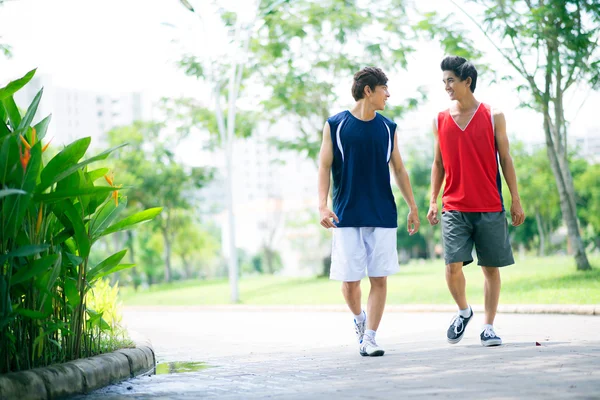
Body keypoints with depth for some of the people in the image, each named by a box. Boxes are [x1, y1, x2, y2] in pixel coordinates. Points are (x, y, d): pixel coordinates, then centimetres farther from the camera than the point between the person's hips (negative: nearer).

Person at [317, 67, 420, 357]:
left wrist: (412, 207, 13)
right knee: (350, 281, 0)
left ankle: (369, 337, 4)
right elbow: (324, 166, 0)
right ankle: (359, 318, 29)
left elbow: (399, 170, 16)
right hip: (347, 216, -2)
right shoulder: (335, 125, 1)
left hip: (383, 216, 2)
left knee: (380, 278, -3)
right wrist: (323, 205, -11)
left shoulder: (388, 128, 9)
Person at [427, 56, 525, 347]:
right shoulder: (440, 121, 7)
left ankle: (488, 327, 13)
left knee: (491, 268, 3)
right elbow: (438, 163, 13)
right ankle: (463, 311, 15)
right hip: (454, 208, 1)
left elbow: (505, 160, 5)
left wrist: (515, 200, 2)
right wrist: (433, 201, 5)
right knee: (453, 264, -11)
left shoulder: (493, 117, 2)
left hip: (490, 208, -1)